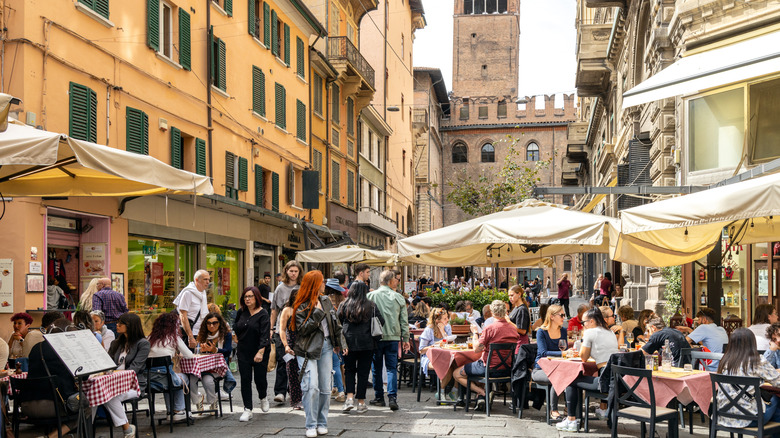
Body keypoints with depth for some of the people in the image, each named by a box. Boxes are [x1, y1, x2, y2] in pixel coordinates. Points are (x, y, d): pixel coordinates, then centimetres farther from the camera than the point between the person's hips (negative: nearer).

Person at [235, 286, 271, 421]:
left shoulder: (263, 314, -11)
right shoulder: (241, 312, 5)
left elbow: (265, 334, -19)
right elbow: (236, 329, 22)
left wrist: (261, 352, -27)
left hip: (259, 354, -4)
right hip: (243, 352, 4)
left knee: (260, 378, 3)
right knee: (245, 380, -1)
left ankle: (263, 398, 36)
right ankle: (247, 410, 3)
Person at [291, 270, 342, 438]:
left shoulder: (326, 301, 11)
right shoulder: (302, 306, -7)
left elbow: (335, 323, 18)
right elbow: (302, 329, -16)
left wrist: (338, 343, 19)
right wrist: (318, 313, -19)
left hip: (326, 347, 6)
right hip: (308, 350, -6)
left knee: (325, 388, 6)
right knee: (312, 387, -14)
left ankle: (322, 423, 16)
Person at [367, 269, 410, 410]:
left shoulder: (371, 296, -4)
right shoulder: (398, 297, 0)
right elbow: (404, 321, 4)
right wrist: (406, 339, 11)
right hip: (393, 337, 1)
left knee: (377, 368, 11)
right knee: (392, 368, 4)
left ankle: (379, 397, 17)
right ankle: (392, 397, -7)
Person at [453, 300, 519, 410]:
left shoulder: (490, 328, -19)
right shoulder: (513, 328, 2)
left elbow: (476, 349, -17)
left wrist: (475, 332, -1)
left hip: (491, 368, -7)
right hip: (508, 369, 7)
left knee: (456, 374, 9)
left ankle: (483, 393, -5)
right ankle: (480, 396, 20)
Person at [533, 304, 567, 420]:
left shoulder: (563, 331, 11)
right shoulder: (541, 332, -7)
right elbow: (543, 353, -19)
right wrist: (562, 353, -30)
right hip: (540, 370, -4)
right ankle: (553, 410, -18)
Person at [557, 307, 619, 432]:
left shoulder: (590, 332, -4)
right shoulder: (610, 333, 20)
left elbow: (584, 357, 2)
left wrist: (584, 337, 10)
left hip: (607, 380, -8)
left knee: (571, 381, 7)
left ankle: (571, 420, 5)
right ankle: (603, 409, 48)